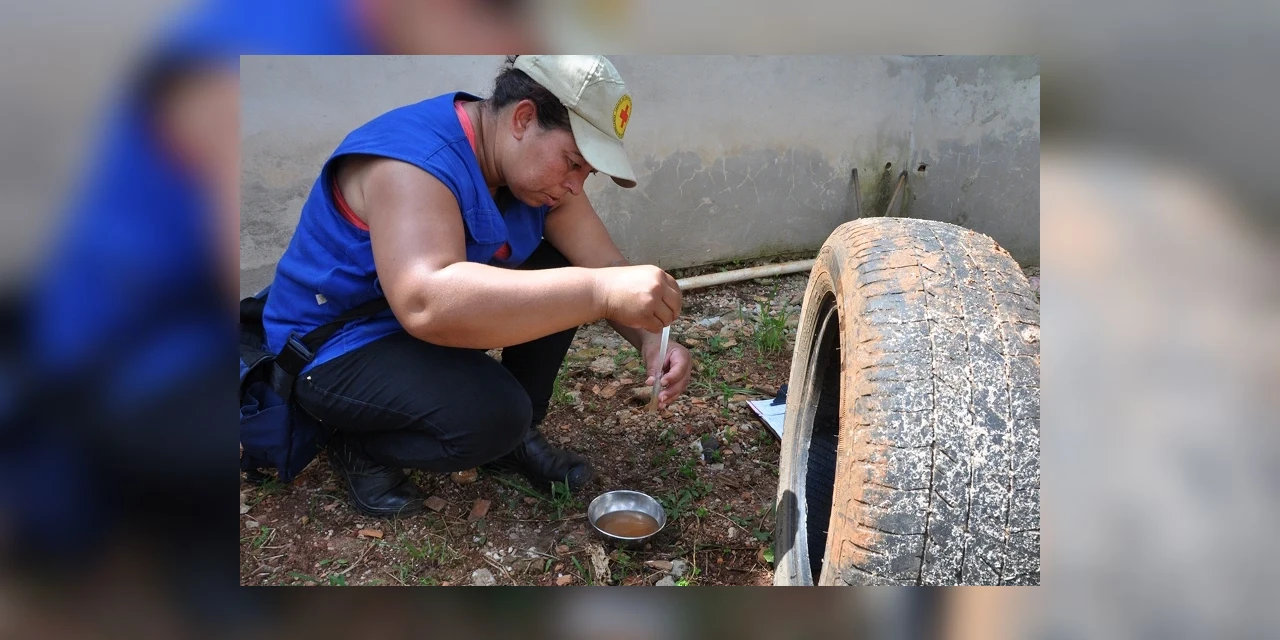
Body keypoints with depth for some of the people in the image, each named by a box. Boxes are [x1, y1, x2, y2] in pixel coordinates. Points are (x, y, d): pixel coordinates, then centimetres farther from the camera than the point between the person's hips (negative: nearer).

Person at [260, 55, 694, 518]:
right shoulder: (414, 158, -30)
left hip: (440, 321, 8)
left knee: (565, 273, -5)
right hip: (333, 350, -8)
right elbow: (426, 304, -47)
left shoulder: (538, 166, -4)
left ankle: (515, 437, 7)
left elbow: (605, 266, -6)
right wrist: (599, 292, -51)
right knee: (492, 413, -32)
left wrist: (651, 341, -26)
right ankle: (361, 449, -3)